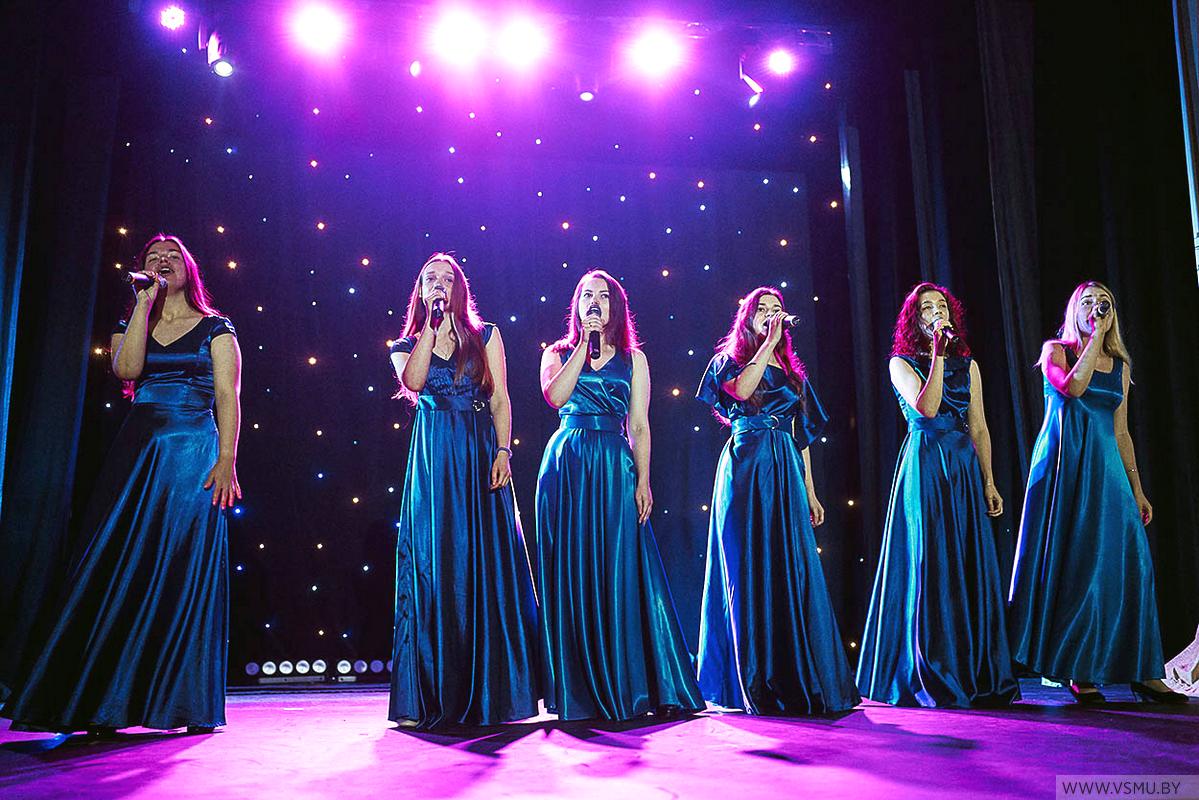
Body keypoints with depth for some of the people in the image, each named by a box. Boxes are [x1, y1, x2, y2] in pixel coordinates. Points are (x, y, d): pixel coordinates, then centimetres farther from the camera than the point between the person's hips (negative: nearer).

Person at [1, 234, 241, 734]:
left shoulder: (215, 329, 7)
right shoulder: (132, 324, 17)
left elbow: (228, 398, -2)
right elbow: (126, 368, -5)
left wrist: (226, 461, -14)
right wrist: (145, 300, -3)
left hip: (194, 453, -3)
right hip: (137, 452, 4)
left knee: (184, 572, -5)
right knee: (121, 568, 0)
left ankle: (185, 703, 1)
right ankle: (105, 700, 7)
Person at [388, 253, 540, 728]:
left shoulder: (485, 336, 12)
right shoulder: (406, 345, 13)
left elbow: (500, 399, 4)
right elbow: (413, 382, -10)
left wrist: (503, 451, -8)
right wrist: (432, 327, -5)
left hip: (479, 451, 0)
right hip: (432, 457, 0)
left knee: (488, 562, -1)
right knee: (434, 567, -1)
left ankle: (493, 693, 9)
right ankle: (433, 698, 6)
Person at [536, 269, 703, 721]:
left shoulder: (633, 358, 12)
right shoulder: (558, 353, 11)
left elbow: (640, 426, 7)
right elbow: (555, 396, -10)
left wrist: (643, 481, -3)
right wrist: (584, 345, -7)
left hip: (614, 467, 0)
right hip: (567, 466, 0)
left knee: (620, 574, -2)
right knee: (573, 575, 1)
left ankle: (630, 687, 9)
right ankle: (579, 693, 10)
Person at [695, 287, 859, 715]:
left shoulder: (792, 370, 20)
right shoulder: (730, 359, 8)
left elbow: (802, 433, 18)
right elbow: (741, 390, -17)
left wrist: (810, 491, 12)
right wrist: (768, 343, -9)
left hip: (787, 471, 4)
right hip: (746, 466, -4)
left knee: (793, 572, 1)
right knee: (750, 571, -5)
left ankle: (799, 680, 9)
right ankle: (755, 683, 2)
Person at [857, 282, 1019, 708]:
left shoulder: (967, 364, 14)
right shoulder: (901, 364, 2)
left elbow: (979, 427, 12)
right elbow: (926, 408, -15)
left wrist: (989, 480, 7)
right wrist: (938, 355, -15)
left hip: (964, 468, 4)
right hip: (924, 468, -4)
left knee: (970, 570, 4)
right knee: (930, 570, -4)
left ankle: (978, 675, 15)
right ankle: (931, 680, 5)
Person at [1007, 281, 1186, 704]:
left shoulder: (1119, 365, 17)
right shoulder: (1055, 350, 4)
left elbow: (1121, 432, 16)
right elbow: (1072, 387, -18)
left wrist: (1136, 489, 11)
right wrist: (1096, 336, -10)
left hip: (1106, 467, 5)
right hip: (1065, 462, -4)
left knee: (1127, 560, -2)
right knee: (1074, 561, -4)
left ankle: (1143, 672, 7)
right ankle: (1077, 671, 4)